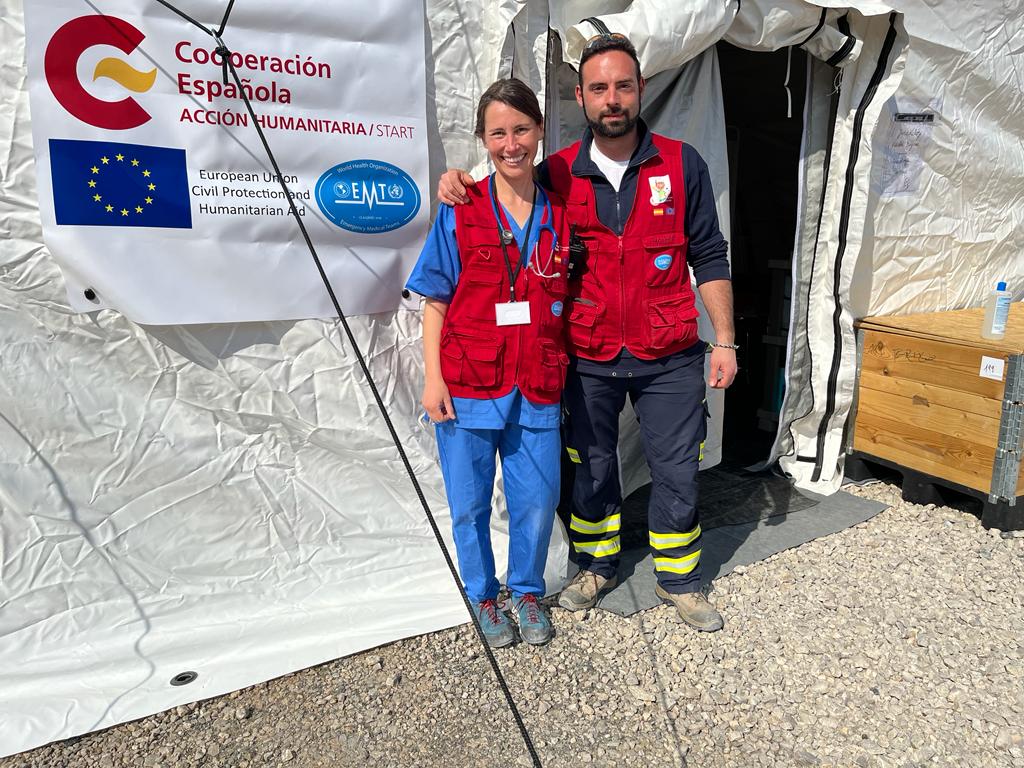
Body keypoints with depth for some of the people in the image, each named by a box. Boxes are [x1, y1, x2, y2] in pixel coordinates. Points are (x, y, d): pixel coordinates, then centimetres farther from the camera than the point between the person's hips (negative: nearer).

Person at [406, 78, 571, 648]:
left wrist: (567, 372, 7)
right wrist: (433, 377, -6)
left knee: (538, 500, 8)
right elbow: (436, 302, 0)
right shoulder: (460, 212, -2)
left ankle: (528, 592, 34)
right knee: (470, 503, 10)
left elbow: (567, 301, 12)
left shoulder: (560, 215, 5)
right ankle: (483, 596, 33)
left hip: (538, 388, 2)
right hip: (468, 385, -1)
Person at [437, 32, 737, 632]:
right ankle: (599, 567, 37)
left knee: (678, 471, 9)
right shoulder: (559, 174, 1)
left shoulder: (682, 164, -1)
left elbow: (709, 257, 2)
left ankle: (679, 580, 31)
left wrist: (725, 340, -1)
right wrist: (458, 184, -7)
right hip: (589, 361, 1)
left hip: (669, 358, 0)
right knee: (592, 468, 14)